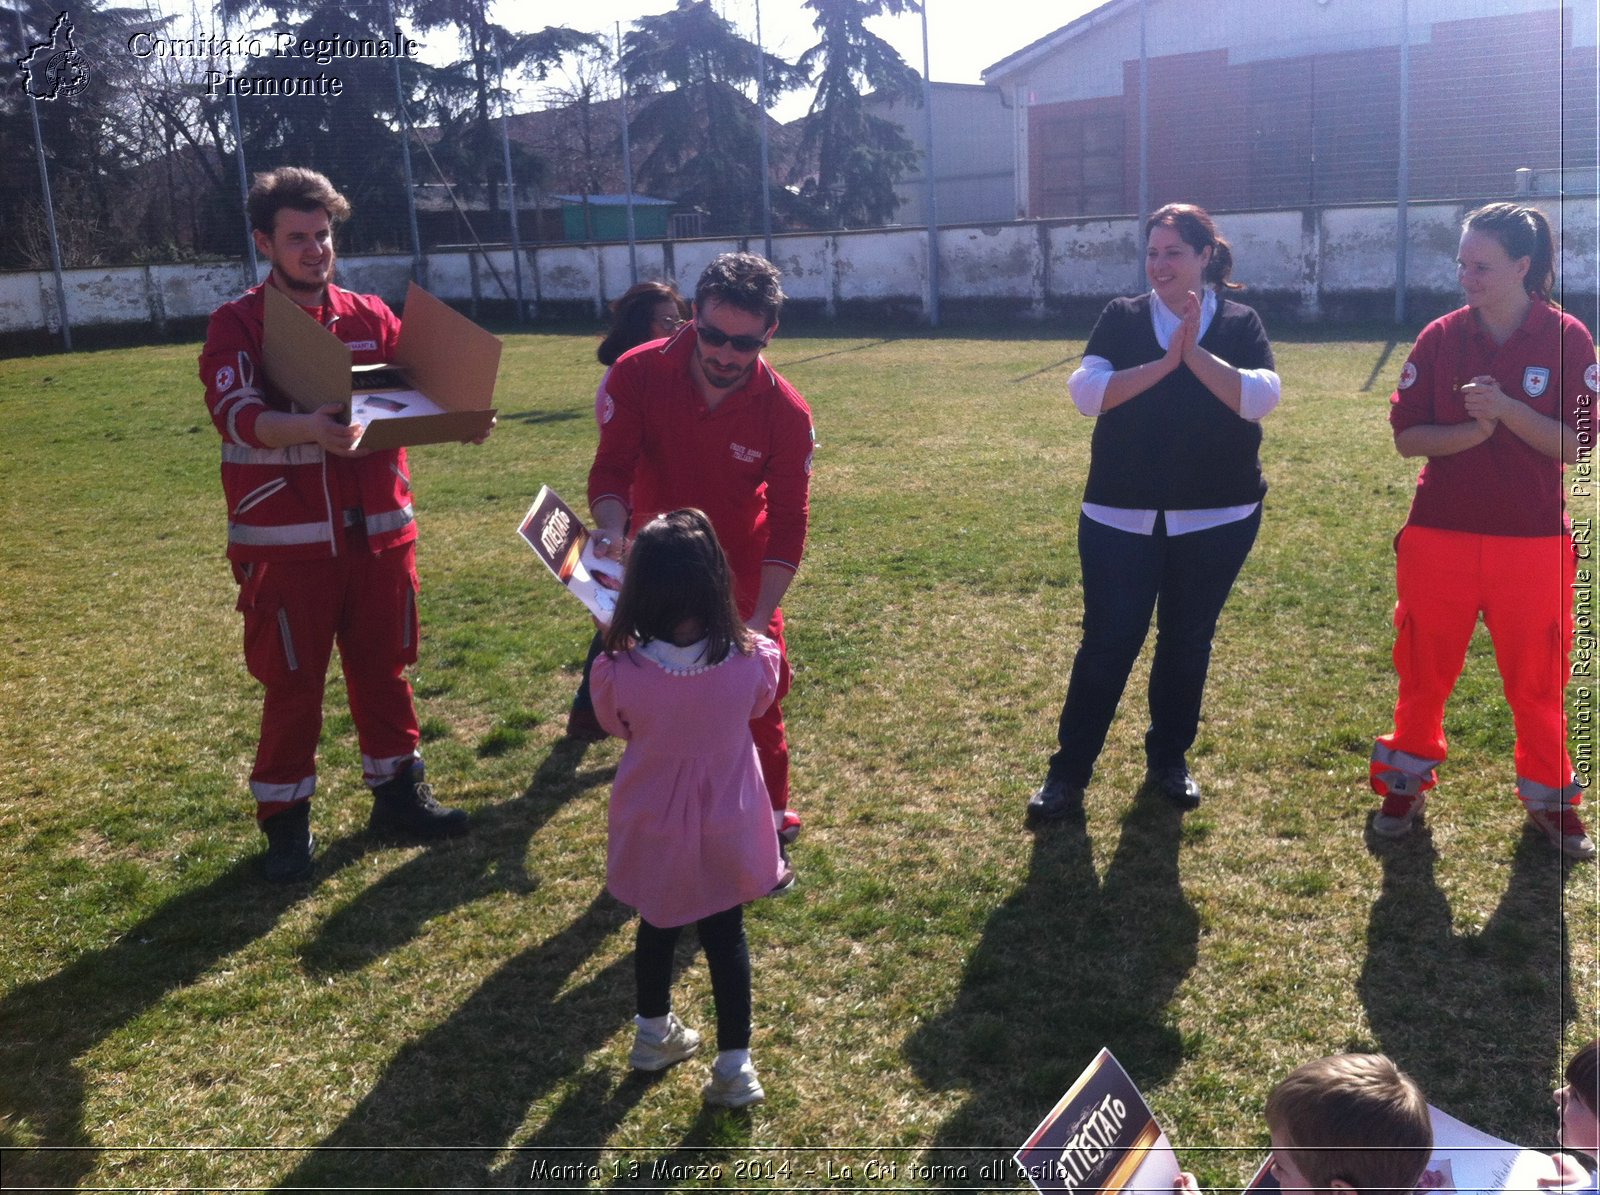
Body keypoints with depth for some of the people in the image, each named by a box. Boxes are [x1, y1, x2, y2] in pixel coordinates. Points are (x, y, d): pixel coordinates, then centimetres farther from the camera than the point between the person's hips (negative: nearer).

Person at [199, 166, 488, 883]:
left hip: (379, 530, 4)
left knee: (384, 668, 13)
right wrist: (309, 428, -40)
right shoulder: (237, 325, -4)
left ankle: (398, 793, 29)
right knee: (293, 684, 5)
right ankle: (285, 819, 21)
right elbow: (235, 413, -20)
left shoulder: (371, 317, 8)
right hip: (286, 542, -3)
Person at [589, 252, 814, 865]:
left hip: (741, 573, -1)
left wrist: (761, 615, -25)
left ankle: (772, 816, 25)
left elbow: (788, 520, -17)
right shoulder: (637, 374, -19)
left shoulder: (786, 411, -20)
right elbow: (612, 468, -15)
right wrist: (612, 531, -37)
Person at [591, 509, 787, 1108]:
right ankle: (735, 1063, 23)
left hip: (653, 835, 1)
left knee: (657, 927, 24)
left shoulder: (619, 673, -25)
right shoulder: (751, 663, -23)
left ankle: (654, 1033, 45)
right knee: (726, 938, 16)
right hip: (724, 835, -1)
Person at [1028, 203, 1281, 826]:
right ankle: (1068, 771, 10)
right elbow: (1086, 391, -13)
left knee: (1187, 640, 11)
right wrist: (1164, 362, -22)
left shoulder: (1240, 324, 1)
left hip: (1216, 516, 1)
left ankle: (1169, 760, 28)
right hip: (1120, 515, 0)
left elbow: (1259, 398, -15)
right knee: (1107, 642, 0)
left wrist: (1195, 354, -23)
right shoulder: (1120, 319, 2)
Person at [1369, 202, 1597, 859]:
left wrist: (1506, 409, -22)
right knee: (1425, 670, 11)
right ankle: (1406, 781, 29)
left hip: (1534, 541, -1)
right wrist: (1475, 431, -19)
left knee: (1536, 679, 9)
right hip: (1439, 536, 1)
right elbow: (1407, 435, -3)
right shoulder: (1441, 337, -1)